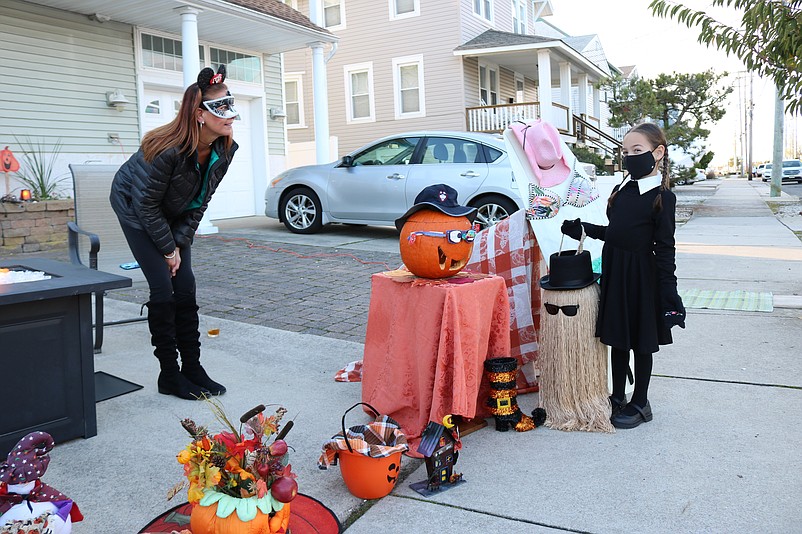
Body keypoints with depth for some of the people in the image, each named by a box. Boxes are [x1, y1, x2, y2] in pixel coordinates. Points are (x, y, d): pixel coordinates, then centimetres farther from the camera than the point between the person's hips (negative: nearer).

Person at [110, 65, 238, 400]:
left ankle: (192, 368, 9)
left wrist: (179, 243, -9)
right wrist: (167, 249, -16)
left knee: (185, 288, 0)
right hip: (135, 207, -6)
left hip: (174, 214, 6)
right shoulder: (169, 149, -35)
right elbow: (146, 204, -24)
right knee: (163, 290, -11)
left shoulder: (226, 149, -16)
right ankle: (170, 376, 0)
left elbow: (199, 201, -5)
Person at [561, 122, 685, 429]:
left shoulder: (662, 197, -12)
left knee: (640, 341, 7)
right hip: (614, 272, 7)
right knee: (617, 338, 16)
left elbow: (664, 249, -14)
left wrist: (669, 292, -17)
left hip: (641, 276, -7)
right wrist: (582, 229, 10)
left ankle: (640, 404, 22)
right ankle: (617, 397, 31)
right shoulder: (622, 190, 8)